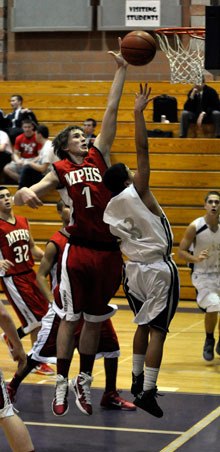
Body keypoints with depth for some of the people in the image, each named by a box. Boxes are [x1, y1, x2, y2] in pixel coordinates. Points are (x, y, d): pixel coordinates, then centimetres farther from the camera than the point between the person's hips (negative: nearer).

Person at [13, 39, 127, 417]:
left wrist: (121, 72, 6)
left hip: (108, 250, 3)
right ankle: (62, 382, 7)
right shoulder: (61, 171, 5)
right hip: (79, 249, -3)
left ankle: (84, 381, 21)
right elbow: (32, 192, -3)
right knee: (71, 317, 0)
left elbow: (111, 112, 8)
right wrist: (24, 194, -27)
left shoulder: (99, 156, 10)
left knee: (95, 319, 10)